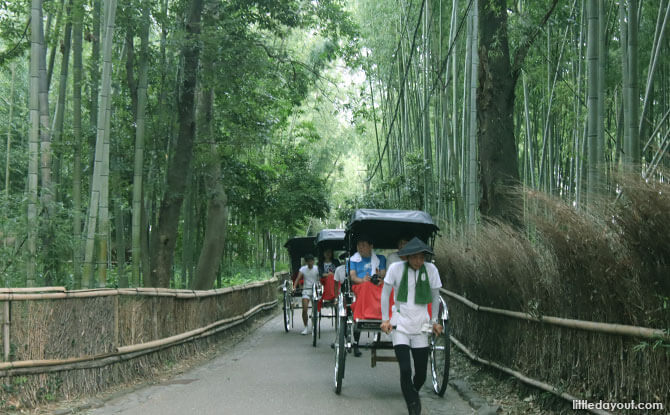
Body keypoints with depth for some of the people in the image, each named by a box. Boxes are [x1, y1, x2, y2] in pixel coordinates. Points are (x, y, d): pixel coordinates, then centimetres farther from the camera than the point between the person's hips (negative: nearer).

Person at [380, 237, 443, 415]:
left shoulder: (431, 270, -3)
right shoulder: (396, 268, -9)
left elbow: (435, 296, 11)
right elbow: (385, 293, 3)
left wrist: (435, 321, 15)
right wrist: (385, 319, 2)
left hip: (420, 327, 2)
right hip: (400, 326, -2)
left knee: (421, 374, 3)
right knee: (405, 370, -16)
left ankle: (412, 395, 34)